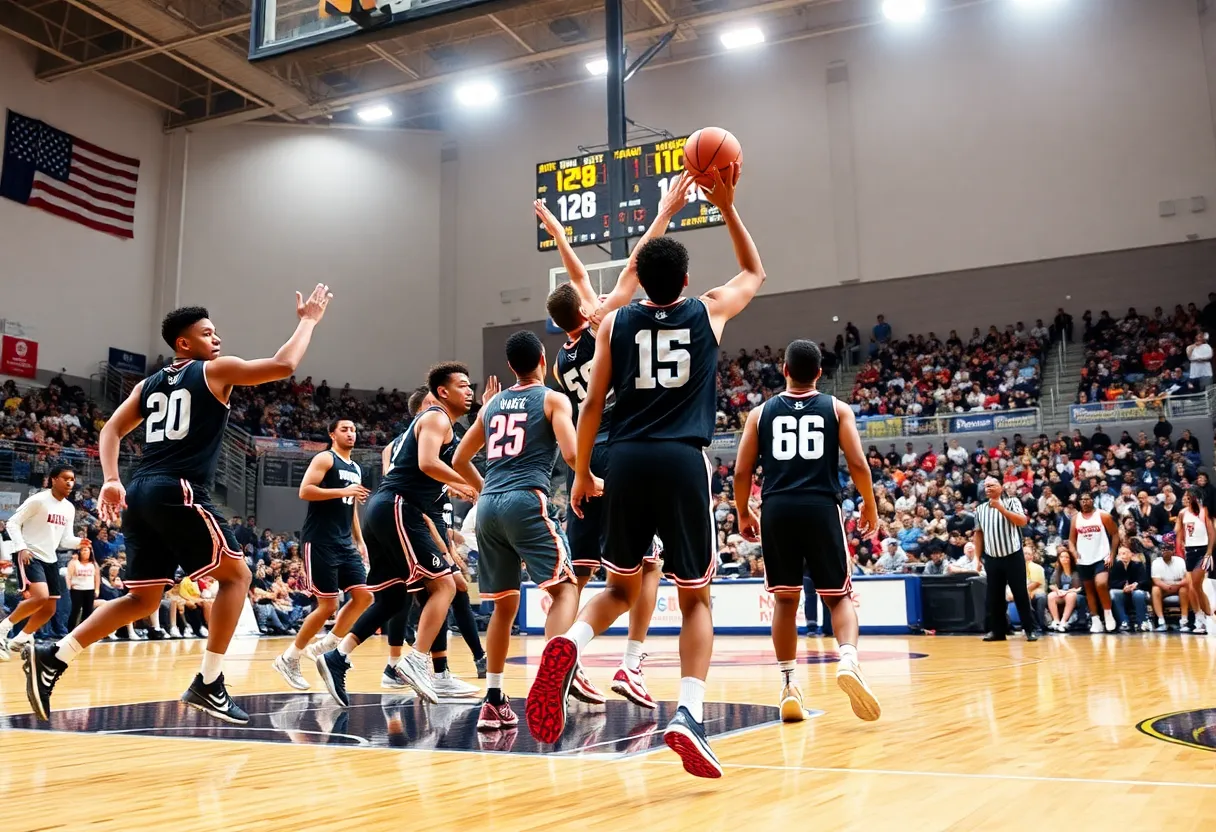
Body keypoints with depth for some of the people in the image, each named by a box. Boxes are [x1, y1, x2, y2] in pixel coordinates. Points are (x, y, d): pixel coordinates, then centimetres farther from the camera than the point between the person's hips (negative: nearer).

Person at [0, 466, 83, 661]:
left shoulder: (70, 508, 9)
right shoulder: (38, 500, -12)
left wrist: (78, 542, -7)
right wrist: (21, 548, -22)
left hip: (50, 560, 8)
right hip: (30, 556, -8)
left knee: (49, 609, 8)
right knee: (40, 597, -27)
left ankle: (20, 640, 26)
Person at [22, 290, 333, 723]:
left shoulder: (149, 383, 23)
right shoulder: (216, 370, 4)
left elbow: (112, 430, 15)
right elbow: (284, 365, -1)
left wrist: (111, 481, 5)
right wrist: (308, 320, 13)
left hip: (140, 494, 7)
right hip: (179, 493, -7)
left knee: (143, 598, 16)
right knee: (236, 575, 5)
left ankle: (53, 658, 4)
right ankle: (208, 684, -1)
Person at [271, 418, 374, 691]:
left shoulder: (355, 469, 19)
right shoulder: (325, 459, -5)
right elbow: (304, 491, -18)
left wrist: (360, 541, 18)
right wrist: (342, 491, -22)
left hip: (345, 543, 8)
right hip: (320, 542, -8)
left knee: (364, 596, -1)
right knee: (328, 605, -8)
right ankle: (288, 659, 7)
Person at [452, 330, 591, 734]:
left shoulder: (492, 404, 21)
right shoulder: (553, 399, 5)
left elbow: (460, 461, 26)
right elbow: (571, 454, -9)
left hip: (488, 505, 6)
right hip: (527, 501, -6)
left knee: (504, 603, 15)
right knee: (564, 589, -7)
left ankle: (494, 701, 14)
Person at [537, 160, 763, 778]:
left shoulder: (615, 323, 10)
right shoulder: (709, 312, 9)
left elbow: (592, 406, 9)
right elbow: (755, 272, 30)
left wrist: (582, 474, 18)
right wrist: (727, 207, 28)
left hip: (627, 463, 2)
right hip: (683, 462, -2)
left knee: (620, 589, 19)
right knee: (695, 598, 10)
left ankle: (568, 644, -11)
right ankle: (689, 715, -8)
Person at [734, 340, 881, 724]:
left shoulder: (761, 413, 11)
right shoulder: (837, 408, 9)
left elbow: (742, 472, 7)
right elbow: (858, 464, -1)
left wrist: (743, 513, 21)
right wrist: (870, 505, 13)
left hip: (777, 509, 1)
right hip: (821, 507, -1)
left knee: (785, 599, 13)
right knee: (838, 596, 8)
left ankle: (788, 685, 10)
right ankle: (848, 660, -18)